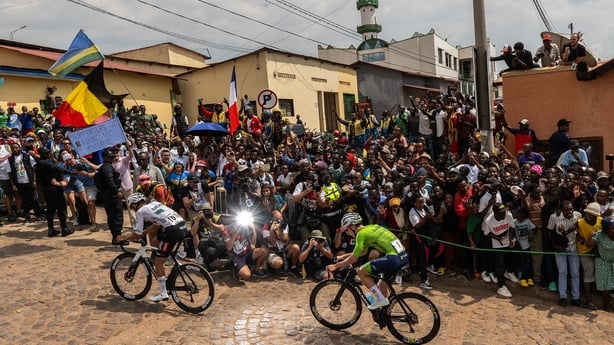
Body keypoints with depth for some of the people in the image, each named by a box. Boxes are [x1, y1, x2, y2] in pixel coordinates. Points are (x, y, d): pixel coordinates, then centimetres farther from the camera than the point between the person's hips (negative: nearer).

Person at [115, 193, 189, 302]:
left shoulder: (140, 211, 5)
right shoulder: (154, 203, 26)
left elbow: (138, 234, 6)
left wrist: (124, 238, 23)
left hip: (173, 231, -8)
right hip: (183, 227, 8)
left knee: (158, 262, 8)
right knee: (155, 243, 28)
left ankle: (163, 294, 17)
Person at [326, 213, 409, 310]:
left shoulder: (361, 233, -5)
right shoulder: (371, 227, 21)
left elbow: (354, 258, -3)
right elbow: (363, 252, 31)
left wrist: (336, 266, 8)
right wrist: (342, 257, 34)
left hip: (393, 258, -9)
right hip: (404, 257, 10)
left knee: (361, 271, 0)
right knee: (382, 287, 25)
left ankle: (380, 299, 3)